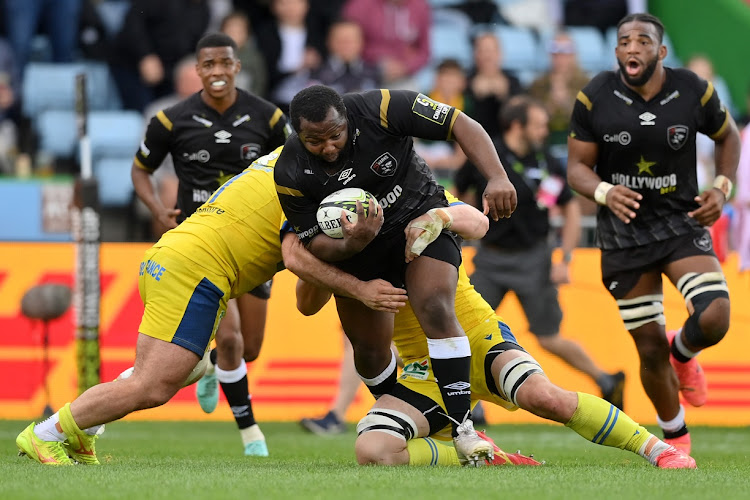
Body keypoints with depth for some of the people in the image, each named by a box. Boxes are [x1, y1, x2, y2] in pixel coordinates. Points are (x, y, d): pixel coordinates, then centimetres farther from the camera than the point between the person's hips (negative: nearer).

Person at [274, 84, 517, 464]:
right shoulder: (291, 173, -21)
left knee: (436, 309, -24)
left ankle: (463, 428, -23)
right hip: (357, 247, 3)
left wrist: (497, 178, -35)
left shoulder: (380, 109, -28)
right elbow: (314, 244, -12)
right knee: (370, 348, 5)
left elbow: (463, 126, -22)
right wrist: (351, 244, -36)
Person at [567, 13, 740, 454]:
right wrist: (605, 193, -27)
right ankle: (676, 438, 27)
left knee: (714, 319, -21)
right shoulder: (595, 99, -11)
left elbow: (729, 136, 10)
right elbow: (578, 167, -6)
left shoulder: (693, 92, -8)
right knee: (650, 348, 2)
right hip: (625, 233, 0)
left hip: (682, 222, 0)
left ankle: (683, 353, 17)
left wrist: (722, 188, -5)